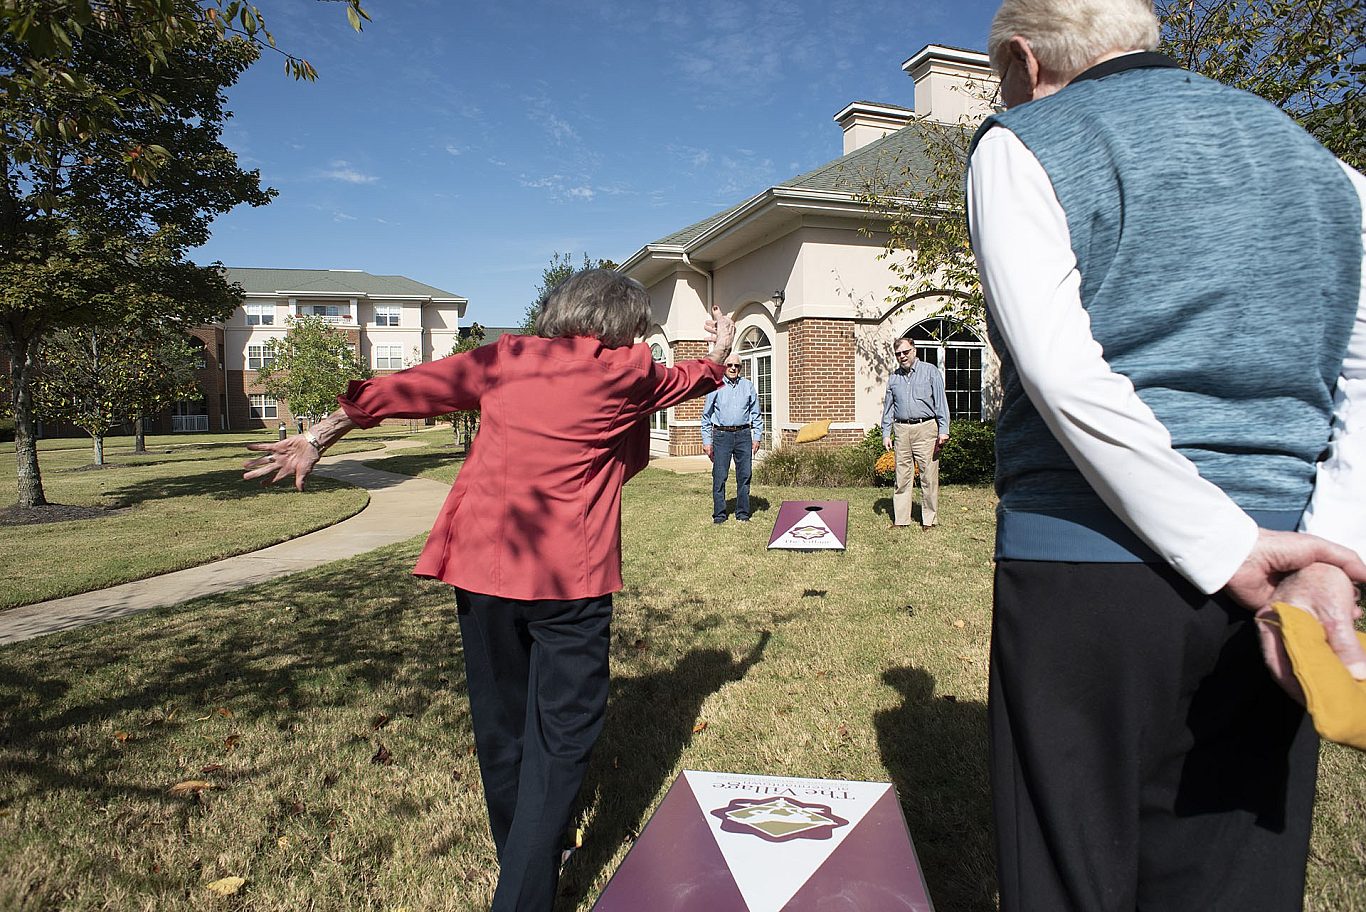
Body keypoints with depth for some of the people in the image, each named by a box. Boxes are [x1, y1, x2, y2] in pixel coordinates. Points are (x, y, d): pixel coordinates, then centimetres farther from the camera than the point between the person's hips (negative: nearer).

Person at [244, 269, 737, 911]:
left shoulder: (506, 358, 11)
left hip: (482, 567, 4)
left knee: (501, 727, 19)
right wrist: (718, 355, 47)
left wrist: (319, 437, 11)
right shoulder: (627, 373, 6)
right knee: (561, 740, 5)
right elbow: (686, 379, 26)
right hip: (569, 576, -4)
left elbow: (413, 387, 7)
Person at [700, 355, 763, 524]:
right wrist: (707, 441, 2)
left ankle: (742, 513, 13)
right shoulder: (715, 386, 5)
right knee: (719, 476, -2)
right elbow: (706, 416, 7)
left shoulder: (748, 386, 10)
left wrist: (757, 437, 7)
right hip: (722, 435, -2)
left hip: (743, 435, 2)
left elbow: (756, 413, 14)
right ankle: (719, 514, 6)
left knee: (745, 475, 3)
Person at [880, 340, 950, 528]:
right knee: (902, 476, 4)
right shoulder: (893, 377, 15)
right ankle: (900, 519, 9)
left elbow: (940, 401, 1)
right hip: (901, 430, 3)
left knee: (928, 476, -2)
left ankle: (929, 520, 6)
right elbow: (888, 407, 18)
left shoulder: (930, 371, 4)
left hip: (925, 429, -3)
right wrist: (886, 433, 10)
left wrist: (943, 430, -5)